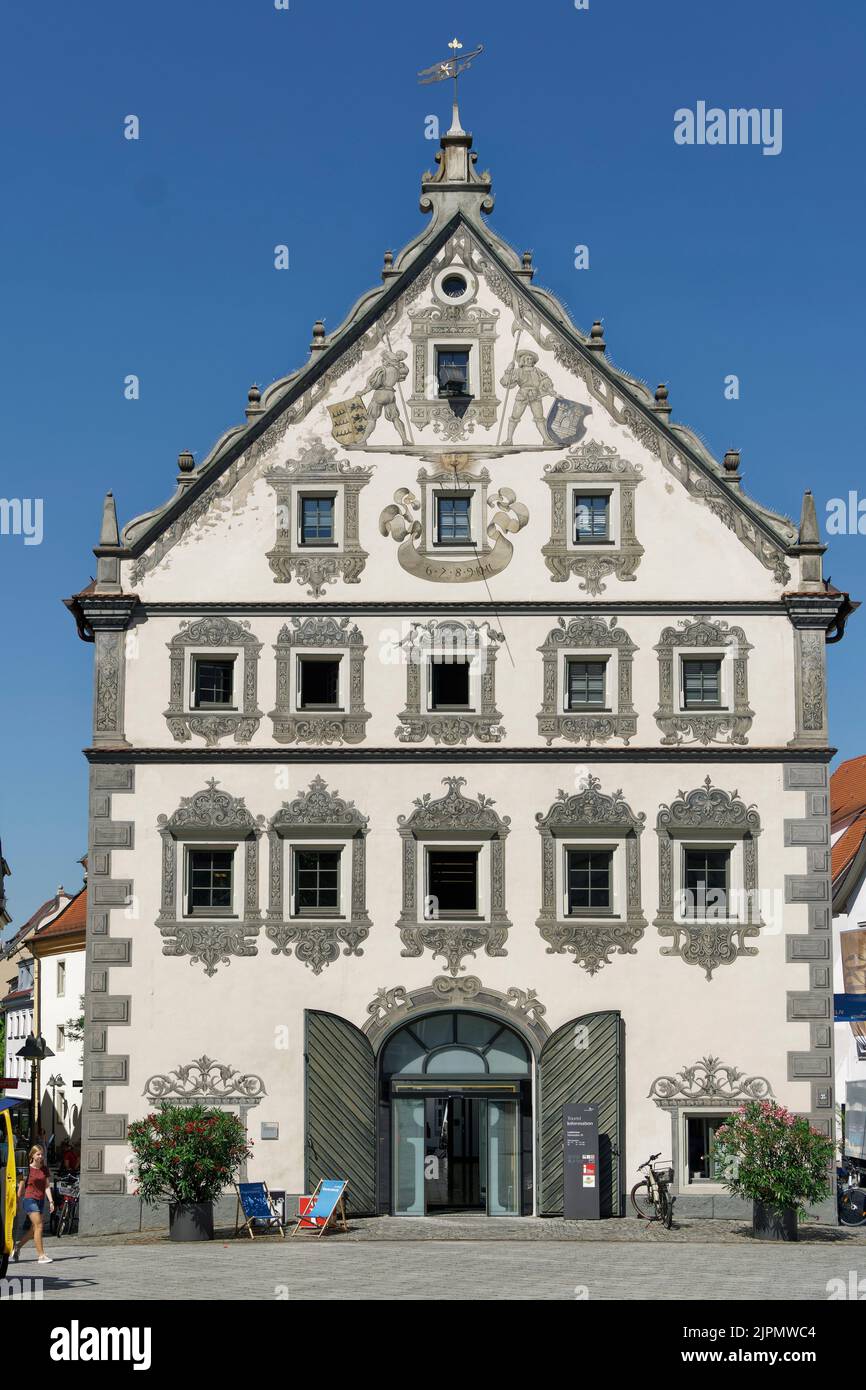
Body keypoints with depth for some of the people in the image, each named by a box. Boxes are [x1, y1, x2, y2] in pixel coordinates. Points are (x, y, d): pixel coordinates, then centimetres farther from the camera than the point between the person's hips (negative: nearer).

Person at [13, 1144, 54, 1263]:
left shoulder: (44, 1169, 8)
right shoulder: (27, 1169, -6)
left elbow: (46, 1186, 7)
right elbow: (21, 1187, -1)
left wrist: (51, 1201, -2)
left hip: (41, 1200, 6)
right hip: (29, 1199, -6)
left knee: (33, 1228, 11)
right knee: (39, 1226, -12)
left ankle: (17, 1246, 31)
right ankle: (41, 1255, -11)